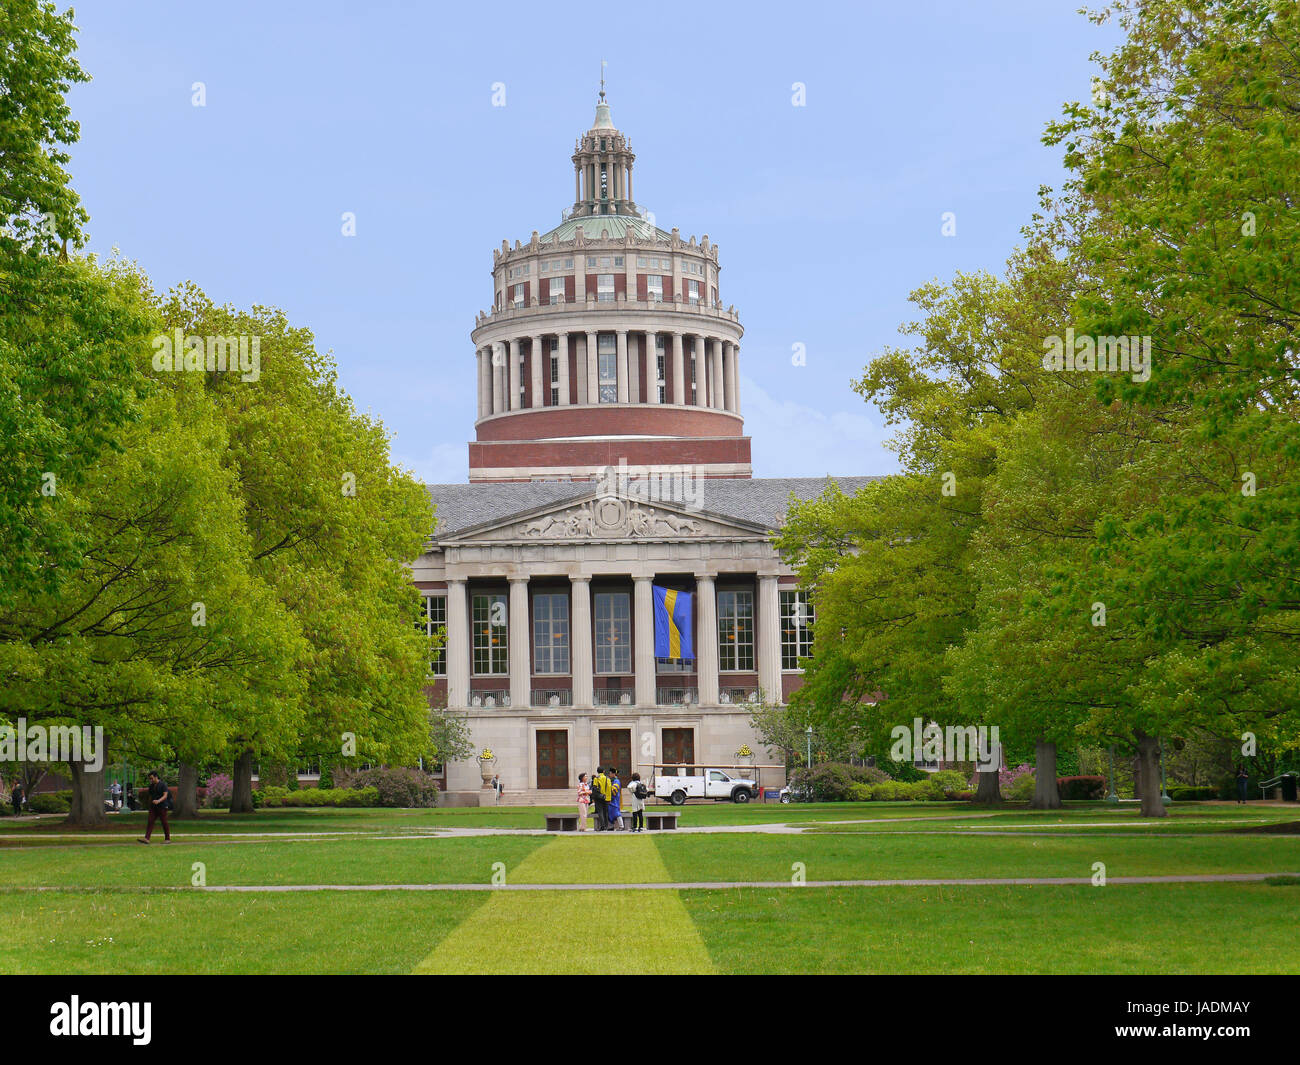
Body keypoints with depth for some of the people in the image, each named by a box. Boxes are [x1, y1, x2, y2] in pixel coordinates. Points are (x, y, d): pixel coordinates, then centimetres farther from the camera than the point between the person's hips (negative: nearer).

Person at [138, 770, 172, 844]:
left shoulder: (163, 785, -8)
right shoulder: (151, 786, 11)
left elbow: (165, 796, -16)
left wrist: (158, 801, -33)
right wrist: (150, 807, 20)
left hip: (162, 807, -6)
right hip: (153, 807, 6)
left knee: (164, 823, 0)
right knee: (150, 822, -7)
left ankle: (167, 839, 13)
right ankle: (146, 838, -16)